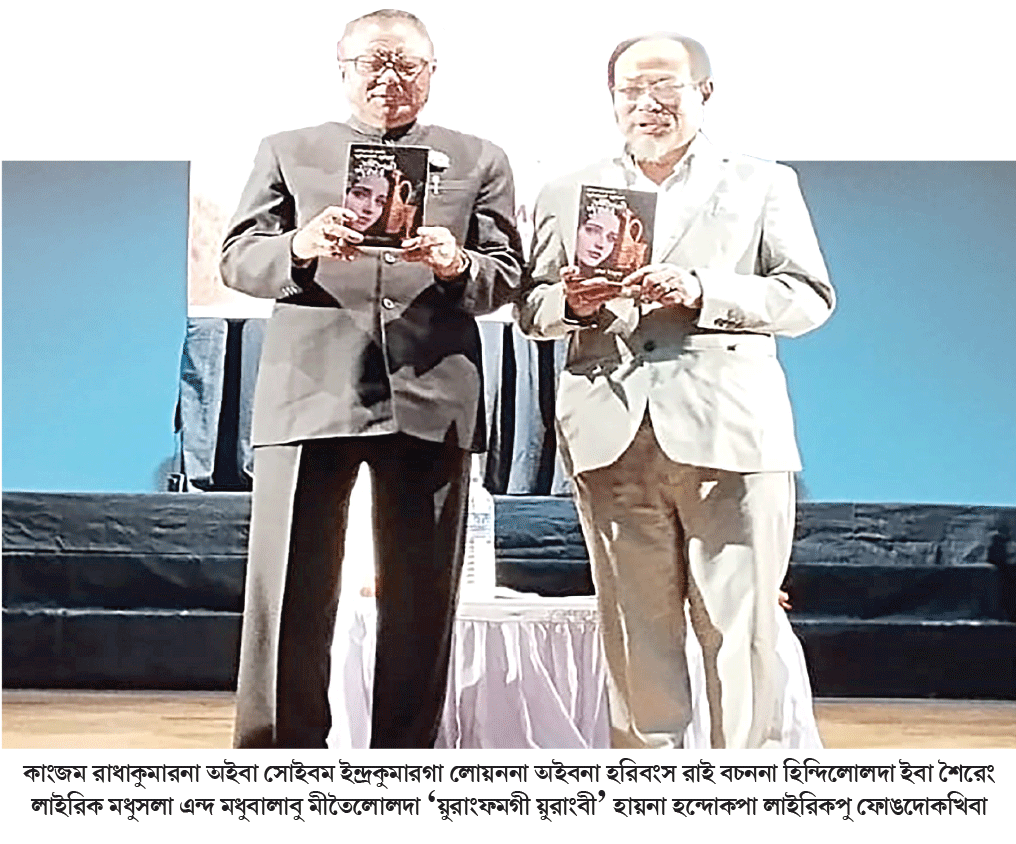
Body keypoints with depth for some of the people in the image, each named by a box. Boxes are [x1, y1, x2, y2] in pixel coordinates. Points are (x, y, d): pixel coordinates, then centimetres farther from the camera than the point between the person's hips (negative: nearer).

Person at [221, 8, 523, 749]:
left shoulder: (479, 161, 16)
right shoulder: (287, 152, 17)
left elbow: (506, 278, 8)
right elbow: (237, 260, 8)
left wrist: (455, 265, -13)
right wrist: (300, 247, -13)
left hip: (431, 400, 1)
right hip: (310, 396, 0)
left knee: (421, 603, 5)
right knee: (289, 597, -2)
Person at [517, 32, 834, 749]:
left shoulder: (764, 185, 15)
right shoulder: (567, 196, 20)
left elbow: (809, 296, 4)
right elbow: (531, 310, 15)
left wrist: (702, 291, -11)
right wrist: (571, 302, -8)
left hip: (732, 435, -1)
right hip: (614, 439, 2)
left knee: (742, 628, -3)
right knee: (635, 632, 4)